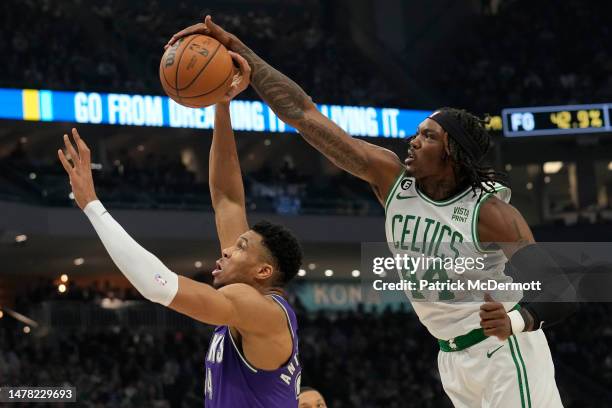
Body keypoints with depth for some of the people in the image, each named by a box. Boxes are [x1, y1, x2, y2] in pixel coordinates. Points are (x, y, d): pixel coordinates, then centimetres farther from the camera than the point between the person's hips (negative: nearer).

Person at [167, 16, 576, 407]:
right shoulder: (391, 176, -5)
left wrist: (516, 321, -44)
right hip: (454, 358, 6)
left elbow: (560, 293, -22)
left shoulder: (491, 212, -19)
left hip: (504, 352, -6)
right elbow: (304, 114, -8)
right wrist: (237, 49, -14)